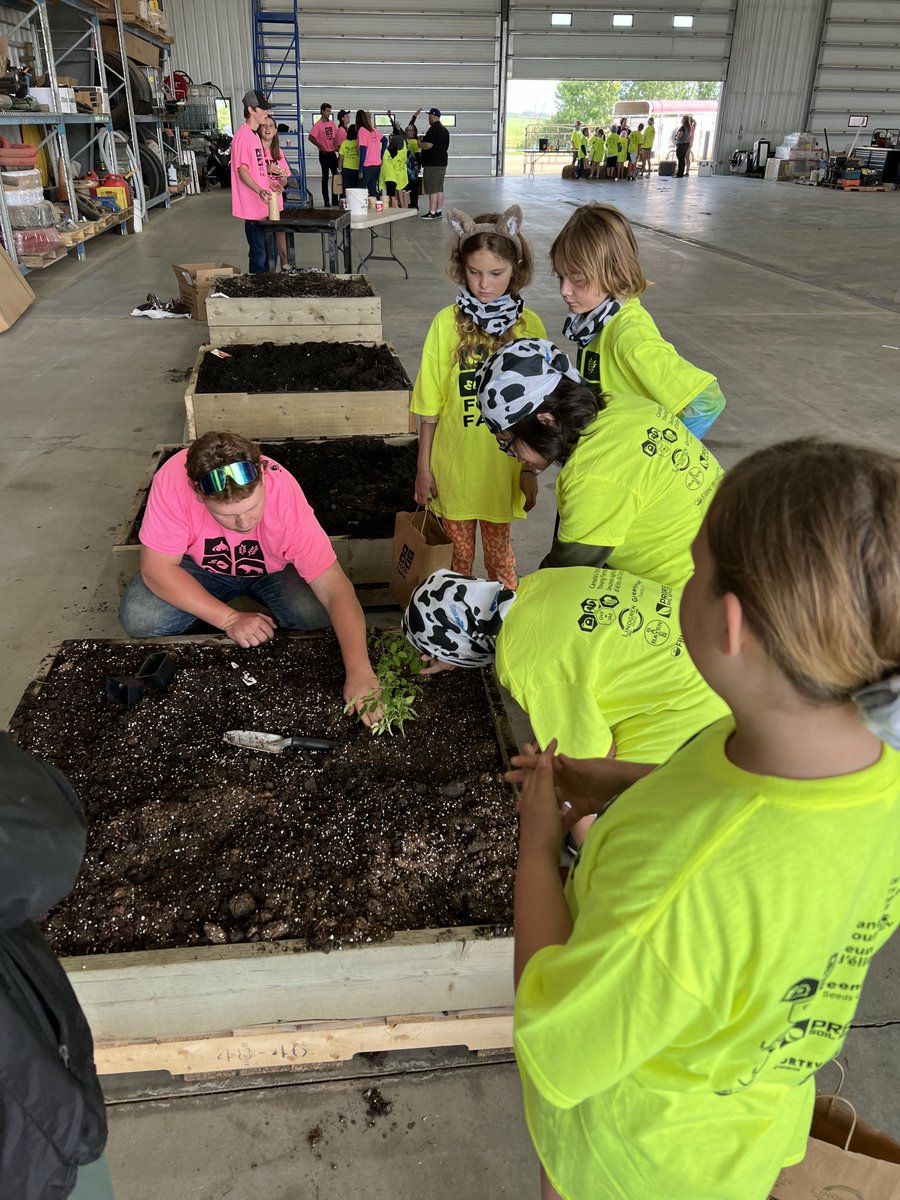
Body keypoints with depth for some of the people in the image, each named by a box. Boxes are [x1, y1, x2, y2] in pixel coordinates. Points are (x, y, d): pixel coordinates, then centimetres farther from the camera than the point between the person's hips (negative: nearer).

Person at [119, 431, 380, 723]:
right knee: (138, 618, -24)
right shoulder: (173, 480, -35)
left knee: (318, 613, -30)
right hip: (202, 567, 1)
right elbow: (156, 568, -25)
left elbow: (336, 590, -36)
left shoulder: (286, 495, -36)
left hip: (275, 568, -1)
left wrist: (358, 672, -47)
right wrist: (229, 619, -32)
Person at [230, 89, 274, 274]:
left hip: (263, 206, 10)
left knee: (269, 252, 15)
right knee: (259, 255, -6)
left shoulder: (255, 135, 16)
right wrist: (259, 190, -35)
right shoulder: (242, 136, -13)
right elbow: (242, 170, -21)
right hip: (253, 207, -10)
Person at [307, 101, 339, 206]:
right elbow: (310, 137, -15)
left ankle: (334, 199, 15)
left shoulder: (332, 123, 11)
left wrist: (337, 147, 5)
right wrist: (320, 146, -18)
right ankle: (326, 200, 2)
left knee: (335, 175, 7)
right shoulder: (318, 124, -8)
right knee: (325, 176, -3)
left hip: (333, 153, 6)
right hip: (324, 154, -6)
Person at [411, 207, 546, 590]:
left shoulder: (529, 325, -5)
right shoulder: (447, 322, -7)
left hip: (504, 466, 0)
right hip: (454, 465, 0)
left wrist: (531, 470, 2)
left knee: (498, 551, 15)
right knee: (459, 551, 14)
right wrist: (423, 466, 0)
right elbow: (430, 404, -2)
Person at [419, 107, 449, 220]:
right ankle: (439, 211, 13)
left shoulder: (433, 129, -14)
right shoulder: (445, 130, 16)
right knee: (440, 189, 11)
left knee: (432, 189, -9)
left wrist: (420, 144, -3)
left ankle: (432, 213, -10)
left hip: (432, 164, -10)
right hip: (442, 163, 10)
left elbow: (428, 145, -23)